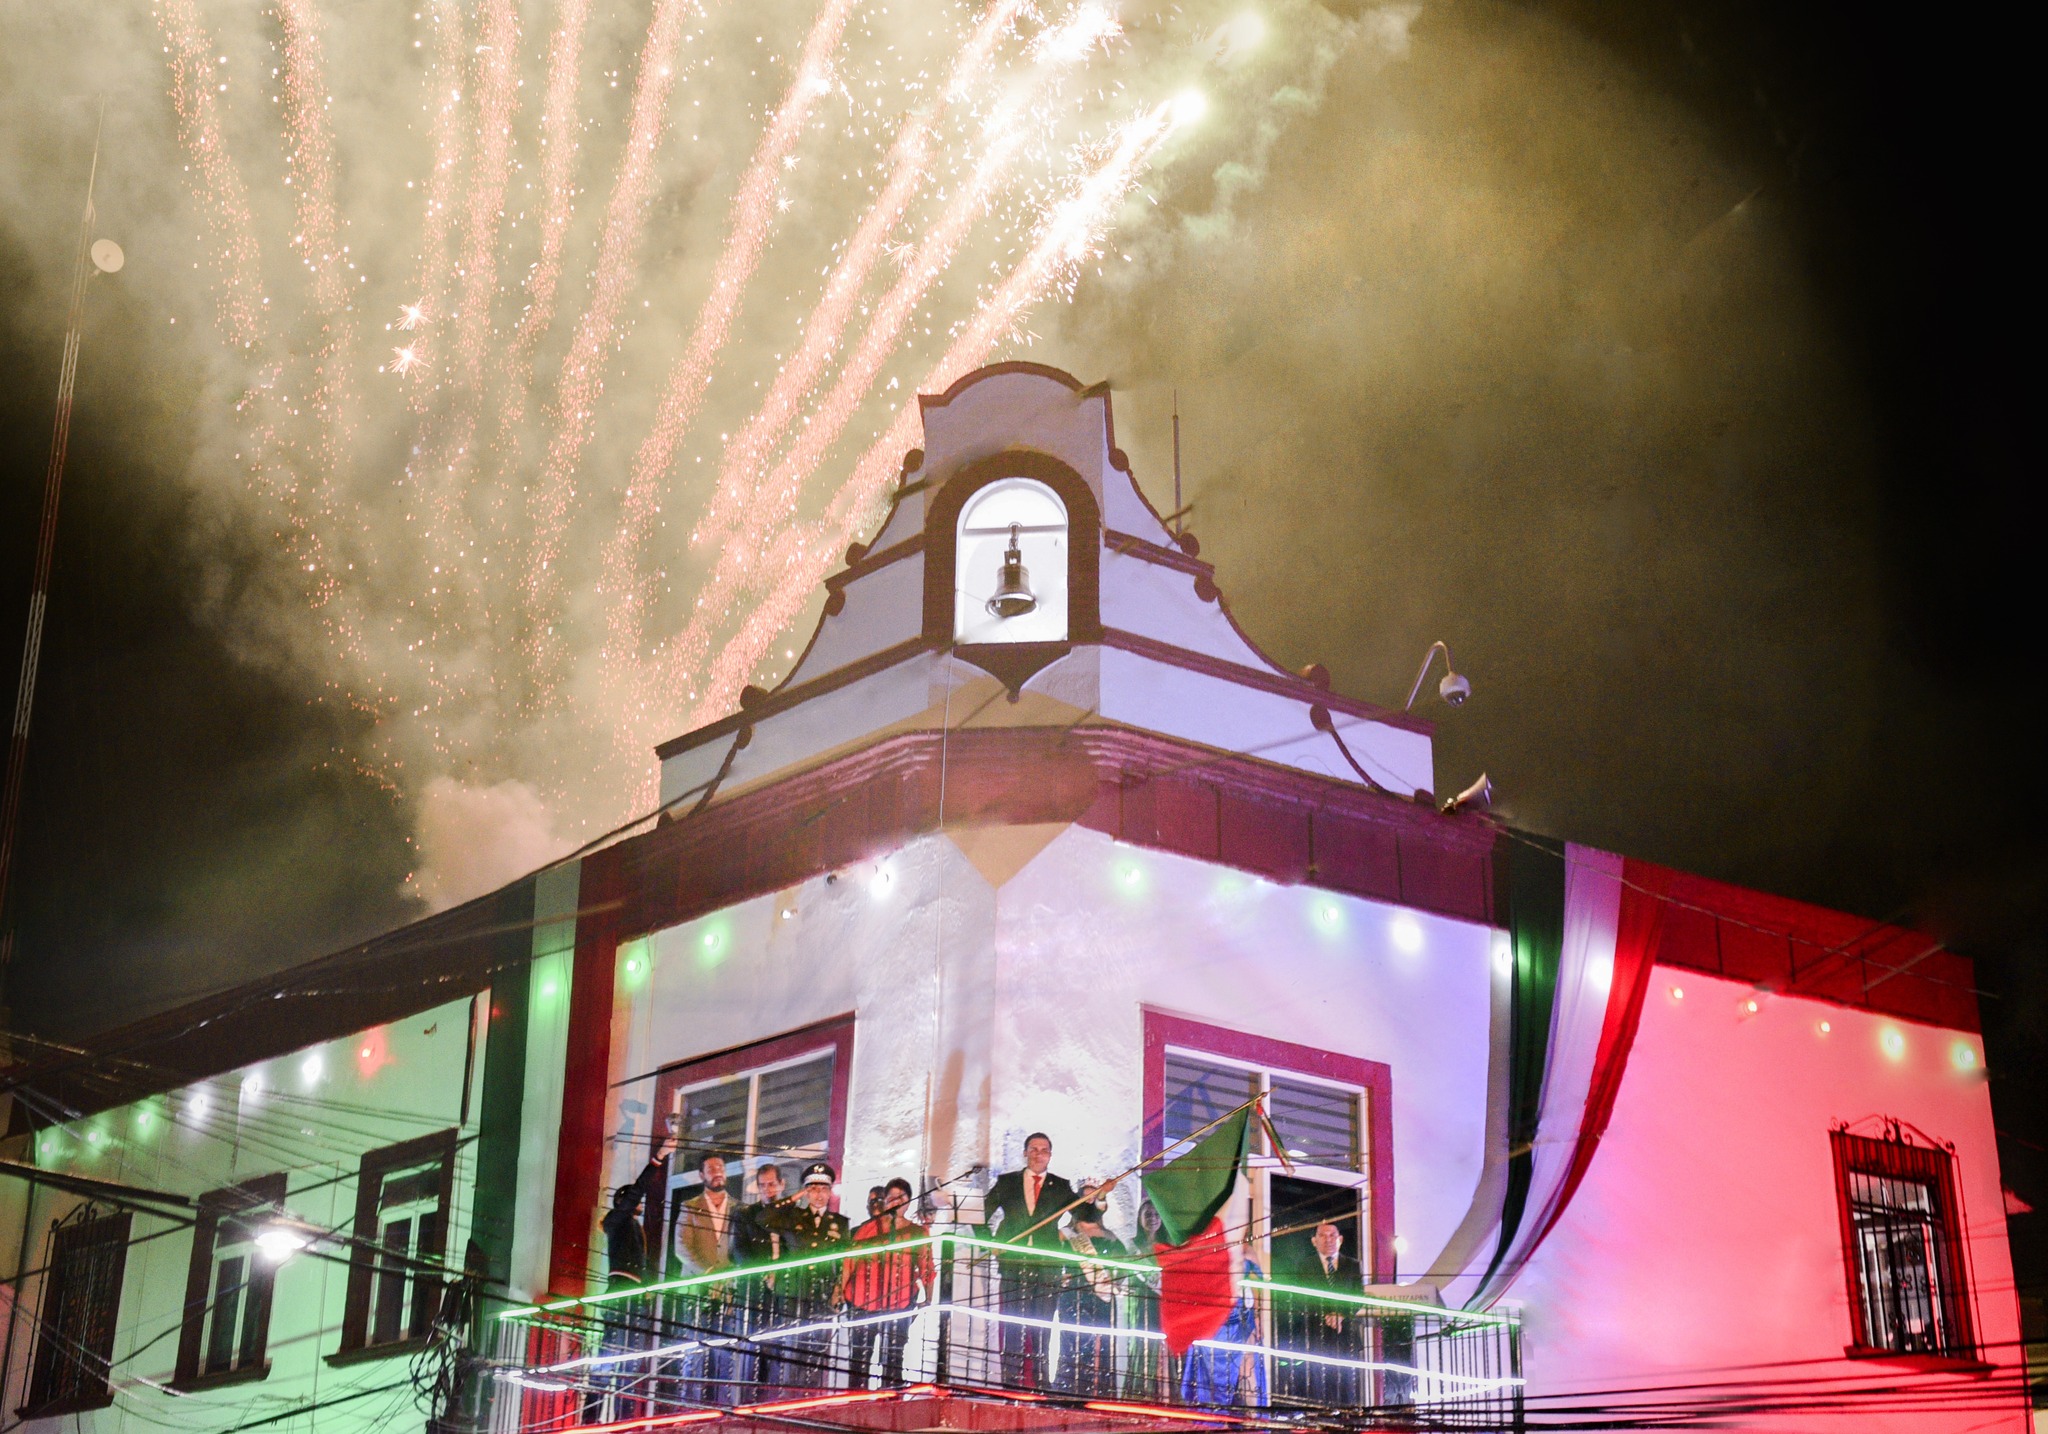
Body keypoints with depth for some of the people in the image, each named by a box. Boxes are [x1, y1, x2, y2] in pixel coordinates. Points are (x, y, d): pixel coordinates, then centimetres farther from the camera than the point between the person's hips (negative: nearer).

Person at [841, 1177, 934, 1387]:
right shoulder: (869, 1229, 8)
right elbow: (850, 1262, 7)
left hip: (899, 1306, 0)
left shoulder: (918, 1233, 10)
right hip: (864, 1304, 0)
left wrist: (928, 1299, -1)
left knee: (893, 1358, -1)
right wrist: (841, 1292, -3)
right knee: (859, 1356, -1)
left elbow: (926, 1269, 10)